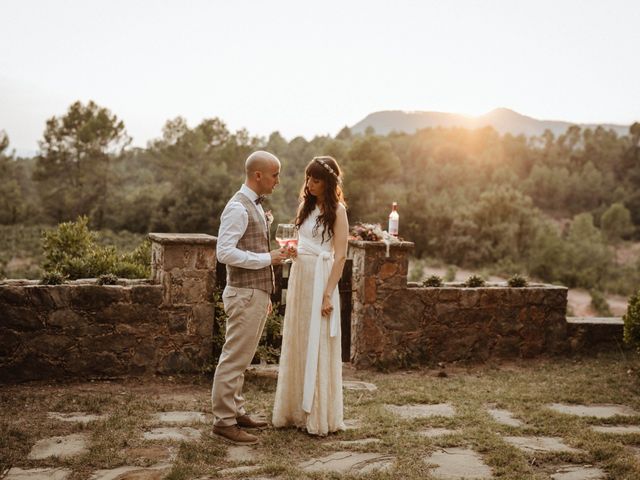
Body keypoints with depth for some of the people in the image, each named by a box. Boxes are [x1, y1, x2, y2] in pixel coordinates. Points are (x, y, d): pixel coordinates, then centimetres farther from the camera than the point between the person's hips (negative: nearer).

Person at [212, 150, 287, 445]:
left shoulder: (254, 206, 16)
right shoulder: (238, 208, -15)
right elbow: (225, 252, -23)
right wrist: (268, 258, -19)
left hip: (257, 293, 10)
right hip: (245, 294, -10)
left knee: (241, 359, 15)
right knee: (234, 359, -4)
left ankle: (235, 412, 25)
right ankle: (223, 421, 3)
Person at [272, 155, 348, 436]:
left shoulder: (336, 210, -7)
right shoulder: (307, 205, 14)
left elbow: (340, 256, -12)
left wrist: (328, 294, -16)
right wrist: (289, 248, 1)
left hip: (320, 280, -7)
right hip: (299, 276, 7)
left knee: (317, 347, -2)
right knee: (297, 344, 11)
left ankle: (320, 417, 9)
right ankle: (296, 410, 22)